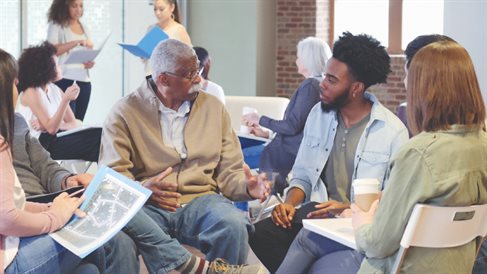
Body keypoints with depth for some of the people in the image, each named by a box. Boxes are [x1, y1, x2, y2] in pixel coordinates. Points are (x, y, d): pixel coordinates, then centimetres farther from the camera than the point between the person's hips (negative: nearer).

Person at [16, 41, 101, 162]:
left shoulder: (55, 90, 11)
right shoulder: (31, 92, -10)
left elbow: (76, 124, 2)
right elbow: (51, 128, -19)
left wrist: (48, 125, -14)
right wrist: (65, 100, -28)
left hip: (56, 139, 7)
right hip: (42, 145, -7)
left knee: (101, 134, -14)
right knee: (97, 138, -20)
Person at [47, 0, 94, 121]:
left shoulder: (84, 27, 17)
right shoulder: (56, 25, -1)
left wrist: (90, 62, 0)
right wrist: (78, 42, -22)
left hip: (83, 80, 6)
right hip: (65, 79, -6)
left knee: (79, 121, 5)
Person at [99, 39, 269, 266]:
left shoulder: (213, 108, 15)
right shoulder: (125, 112, 5)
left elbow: (229, 172, 13)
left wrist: (247, 186, -10)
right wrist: (140, 189, -23)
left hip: (201, 199, 2)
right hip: (148, 205, -2)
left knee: (234, 227, -31)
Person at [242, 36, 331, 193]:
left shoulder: (310, 86, -14)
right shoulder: (319, 84, 16)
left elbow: (292, 127, -17)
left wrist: (260, 119, -5)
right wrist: (267, 133, 18)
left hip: (292, 152, -10)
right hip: (294, 149, 10)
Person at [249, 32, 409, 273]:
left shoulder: (393, 131, -5)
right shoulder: (318, 113, 10)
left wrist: (347, 209, -20)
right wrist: (290, 203, -5)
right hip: (316, 215, 4)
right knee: (260, 233, -23)